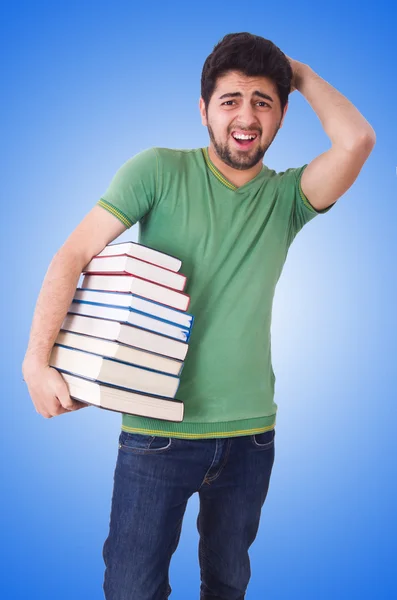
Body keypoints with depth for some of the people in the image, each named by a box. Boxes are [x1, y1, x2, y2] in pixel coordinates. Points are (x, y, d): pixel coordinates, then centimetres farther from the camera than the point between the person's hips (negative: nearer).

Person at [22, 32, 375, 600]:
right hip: (157, 430, -2)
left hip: (250, 431, 3)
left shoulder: (286, 196, 2)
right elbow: (74, 255, -9)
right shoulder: (160, 170, -5)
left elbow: (357, 139, -15)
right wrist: (37, 361, -18)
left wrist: (300, 72, -1)